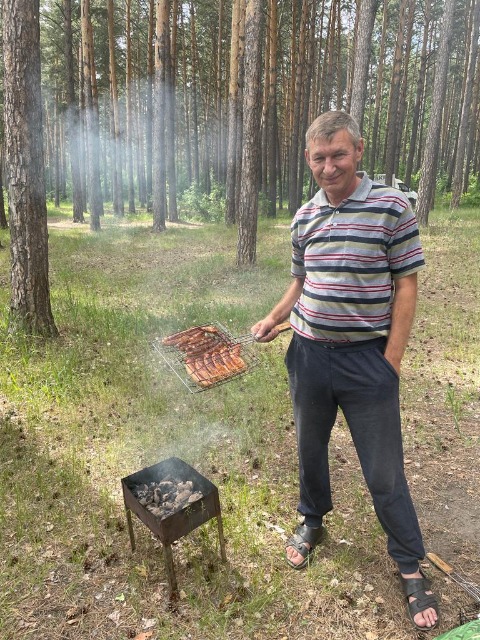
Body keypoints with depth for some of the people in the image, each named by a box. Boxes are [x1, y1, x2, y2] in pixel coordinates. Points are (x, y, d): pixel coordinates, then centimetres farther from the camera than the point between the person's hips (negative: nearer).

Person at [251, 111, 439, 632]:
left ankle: (410, 565, 30)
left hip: (367, 359, -4)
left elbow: (406, 285, -8)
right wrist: (272, 320, 1)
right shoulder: (304, 217, 5)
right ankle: (312, 523, 47)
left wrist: (391, 359, -11)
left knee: (384, 472, 7)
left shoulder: (391, 207, -9)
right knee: (310, 449, 21)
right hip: (308, 355, 5)